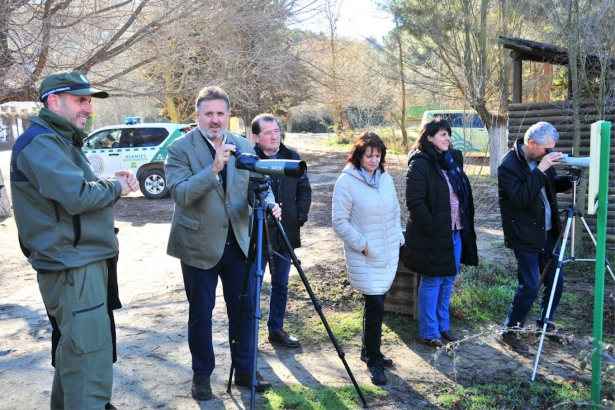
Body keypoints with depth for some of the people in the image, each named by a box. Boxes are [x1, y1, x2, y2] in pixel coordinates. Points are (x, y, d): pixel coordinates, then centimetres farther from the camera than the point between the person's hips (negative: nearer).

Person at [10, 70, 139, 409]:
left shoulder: (59, 140, 18)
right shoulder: (40, 143, -15)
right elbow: (77, 196, -27)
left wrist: (111, 183, 2)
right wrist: (115, 187, -9)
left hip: (81, 261, 11)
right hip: (73, 266, -11)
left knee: (76, 353, 22)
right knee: (89, 363, -7)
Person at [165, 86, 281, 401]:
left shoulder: (244, 147, 4)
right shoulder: (180, 149, -9)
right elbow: (180, 194, -21)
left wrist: (269, 203, -16)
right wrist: (214, 169, -32)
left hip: (239, 242, 4)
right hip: (199, 245, -3)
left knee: (244, 310, 11)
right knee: (200, 315, 10)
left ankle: (244, 370, 30)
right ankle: (201, 374, 30)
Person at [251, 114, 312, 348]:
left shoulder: (291, 157, 3)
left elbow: (304, 189, 9)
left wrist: (300, 215, 0)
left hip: (285, 233, 5)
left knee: (281, 284, 15)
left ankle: (276, 329, 31)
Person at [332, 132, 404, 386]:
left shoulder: (386, 178, 7)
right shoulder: (346, 182, -11)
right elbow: (340, 222, -12)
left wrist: (398, 238, 9)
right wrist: (362, 244, -14)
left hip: (389, 254, 6)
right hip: (364, 257, -6)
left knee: (376, 303, 14)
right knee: (375, 305, -7)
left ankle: (369, 351, 31)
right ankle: (374, 361, 9)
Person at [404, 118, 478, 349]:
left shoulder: (454, 159, 9)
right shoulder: (420, 164, -15)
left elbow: (464, 195, 17)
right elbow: (415, 202, -20)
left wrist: (466, 224, 10)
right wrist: (431, 228, -19)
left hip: (455, 232, 8)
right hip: (433, 235, -8)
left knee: (448, 280, 16)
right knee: (432, 283, 3)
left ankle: (443, 326, 32)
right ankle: (428, 333, 16)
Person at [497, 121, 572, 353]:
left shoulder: (541, 159, 4)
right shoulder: (509, 165, -18)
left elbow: (552, 185, 17)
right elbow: (521, 198, -28)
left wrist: (570, 180, -3)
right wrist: (540, 170, -30)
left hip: (548, 232, 8)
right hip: (525, 236, -8)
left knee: (556, 279, 14)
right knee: (529, 287, -5)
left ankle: (545, 322, 35)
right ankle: (509, 332, 11)